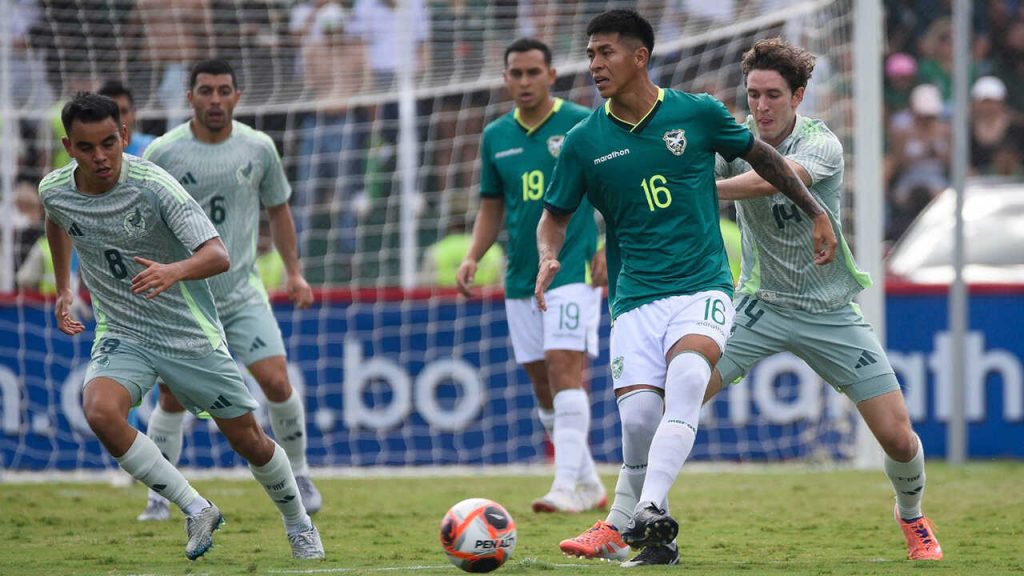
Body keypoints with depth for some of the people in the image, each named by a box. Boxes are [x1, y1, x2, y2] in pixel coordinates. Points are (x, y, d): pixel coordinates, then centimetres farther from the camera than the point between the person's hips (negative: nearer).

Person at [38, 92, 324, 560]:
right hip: (121, 336, 3)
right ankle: (196, 511, -14)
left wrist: (174, 271, -51)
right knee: (100, 412, -28)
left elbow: (218, 256, -31)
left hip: (191, 336, -2)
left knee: (247, 439, 7)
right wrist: (63, 289, 23)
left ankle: (298, 525, 37)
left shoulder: (153, 185, -23)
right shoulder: (54, 191, -8)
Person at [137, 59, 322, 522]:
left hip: (243, 293, 1)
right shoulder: (163, 153, -8)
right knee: (173, 398, 1)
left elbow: (278, 208, 13)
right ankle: (158, 497, 15)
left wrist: (294, 272, 10)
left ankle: (298, 475, 10)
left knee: (276, 381, -10)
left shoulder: (258, 148, -1)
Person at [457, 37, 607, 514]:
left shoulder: (583, 125, -5)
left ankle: (568, 486, -22)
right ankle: (589, 484, 19)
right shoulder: (495, 136, 10)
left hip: (573, 272, -6)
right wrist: (473, 257, 4)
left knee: (564, 368, -18)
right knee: (542, 386, 8)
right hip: (521, 278, 6)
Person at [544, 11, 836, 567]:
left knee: (685, 376, -31)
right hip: (635, 297, 2)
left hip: (702, 286, -2)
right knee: (638, 417, -16)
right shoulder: (584, 141, 2)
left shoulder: (697, 113, -1)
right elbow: (556, 213, 13)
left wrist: (816, 215, 19)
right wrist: (548, 258, -9)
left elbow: (760, 155, 16)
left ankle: (645, 514, -38)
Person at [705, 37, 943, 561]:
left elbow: (771, 180, -36)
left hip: (829, 311, -2)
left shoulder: (821, 144, -16)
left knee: (897, 435, -4)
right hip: (760, 303, 2)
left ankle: (911, 516, 28)